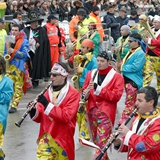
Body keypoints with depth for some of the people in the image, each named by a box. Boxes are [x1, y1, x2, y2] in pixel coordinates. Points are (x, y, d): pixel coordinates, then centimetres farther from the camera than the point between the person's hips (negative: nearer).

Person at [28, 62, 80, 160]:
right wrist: (34, 112, -13)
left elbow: (66, 116, -20)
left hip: (62, 138, -4)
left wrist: (47, 105, -25)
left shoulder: (73, 94, -7)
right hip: (46, 137, 4)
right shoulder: (48, 92, 10)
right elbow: (40, 117, 10)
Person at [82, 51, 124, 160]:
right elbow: (84, 90, 15)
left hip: (106, 113, -5)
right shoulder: (91, 74, 9)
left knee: (102, 142, -9)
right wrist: (85, 94, -11)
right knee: (95, 141, 15)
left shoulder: (117, 77, -5)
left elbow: (117, 96, -14)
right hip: (92, 111, 6)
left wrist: (98, 89, -23)